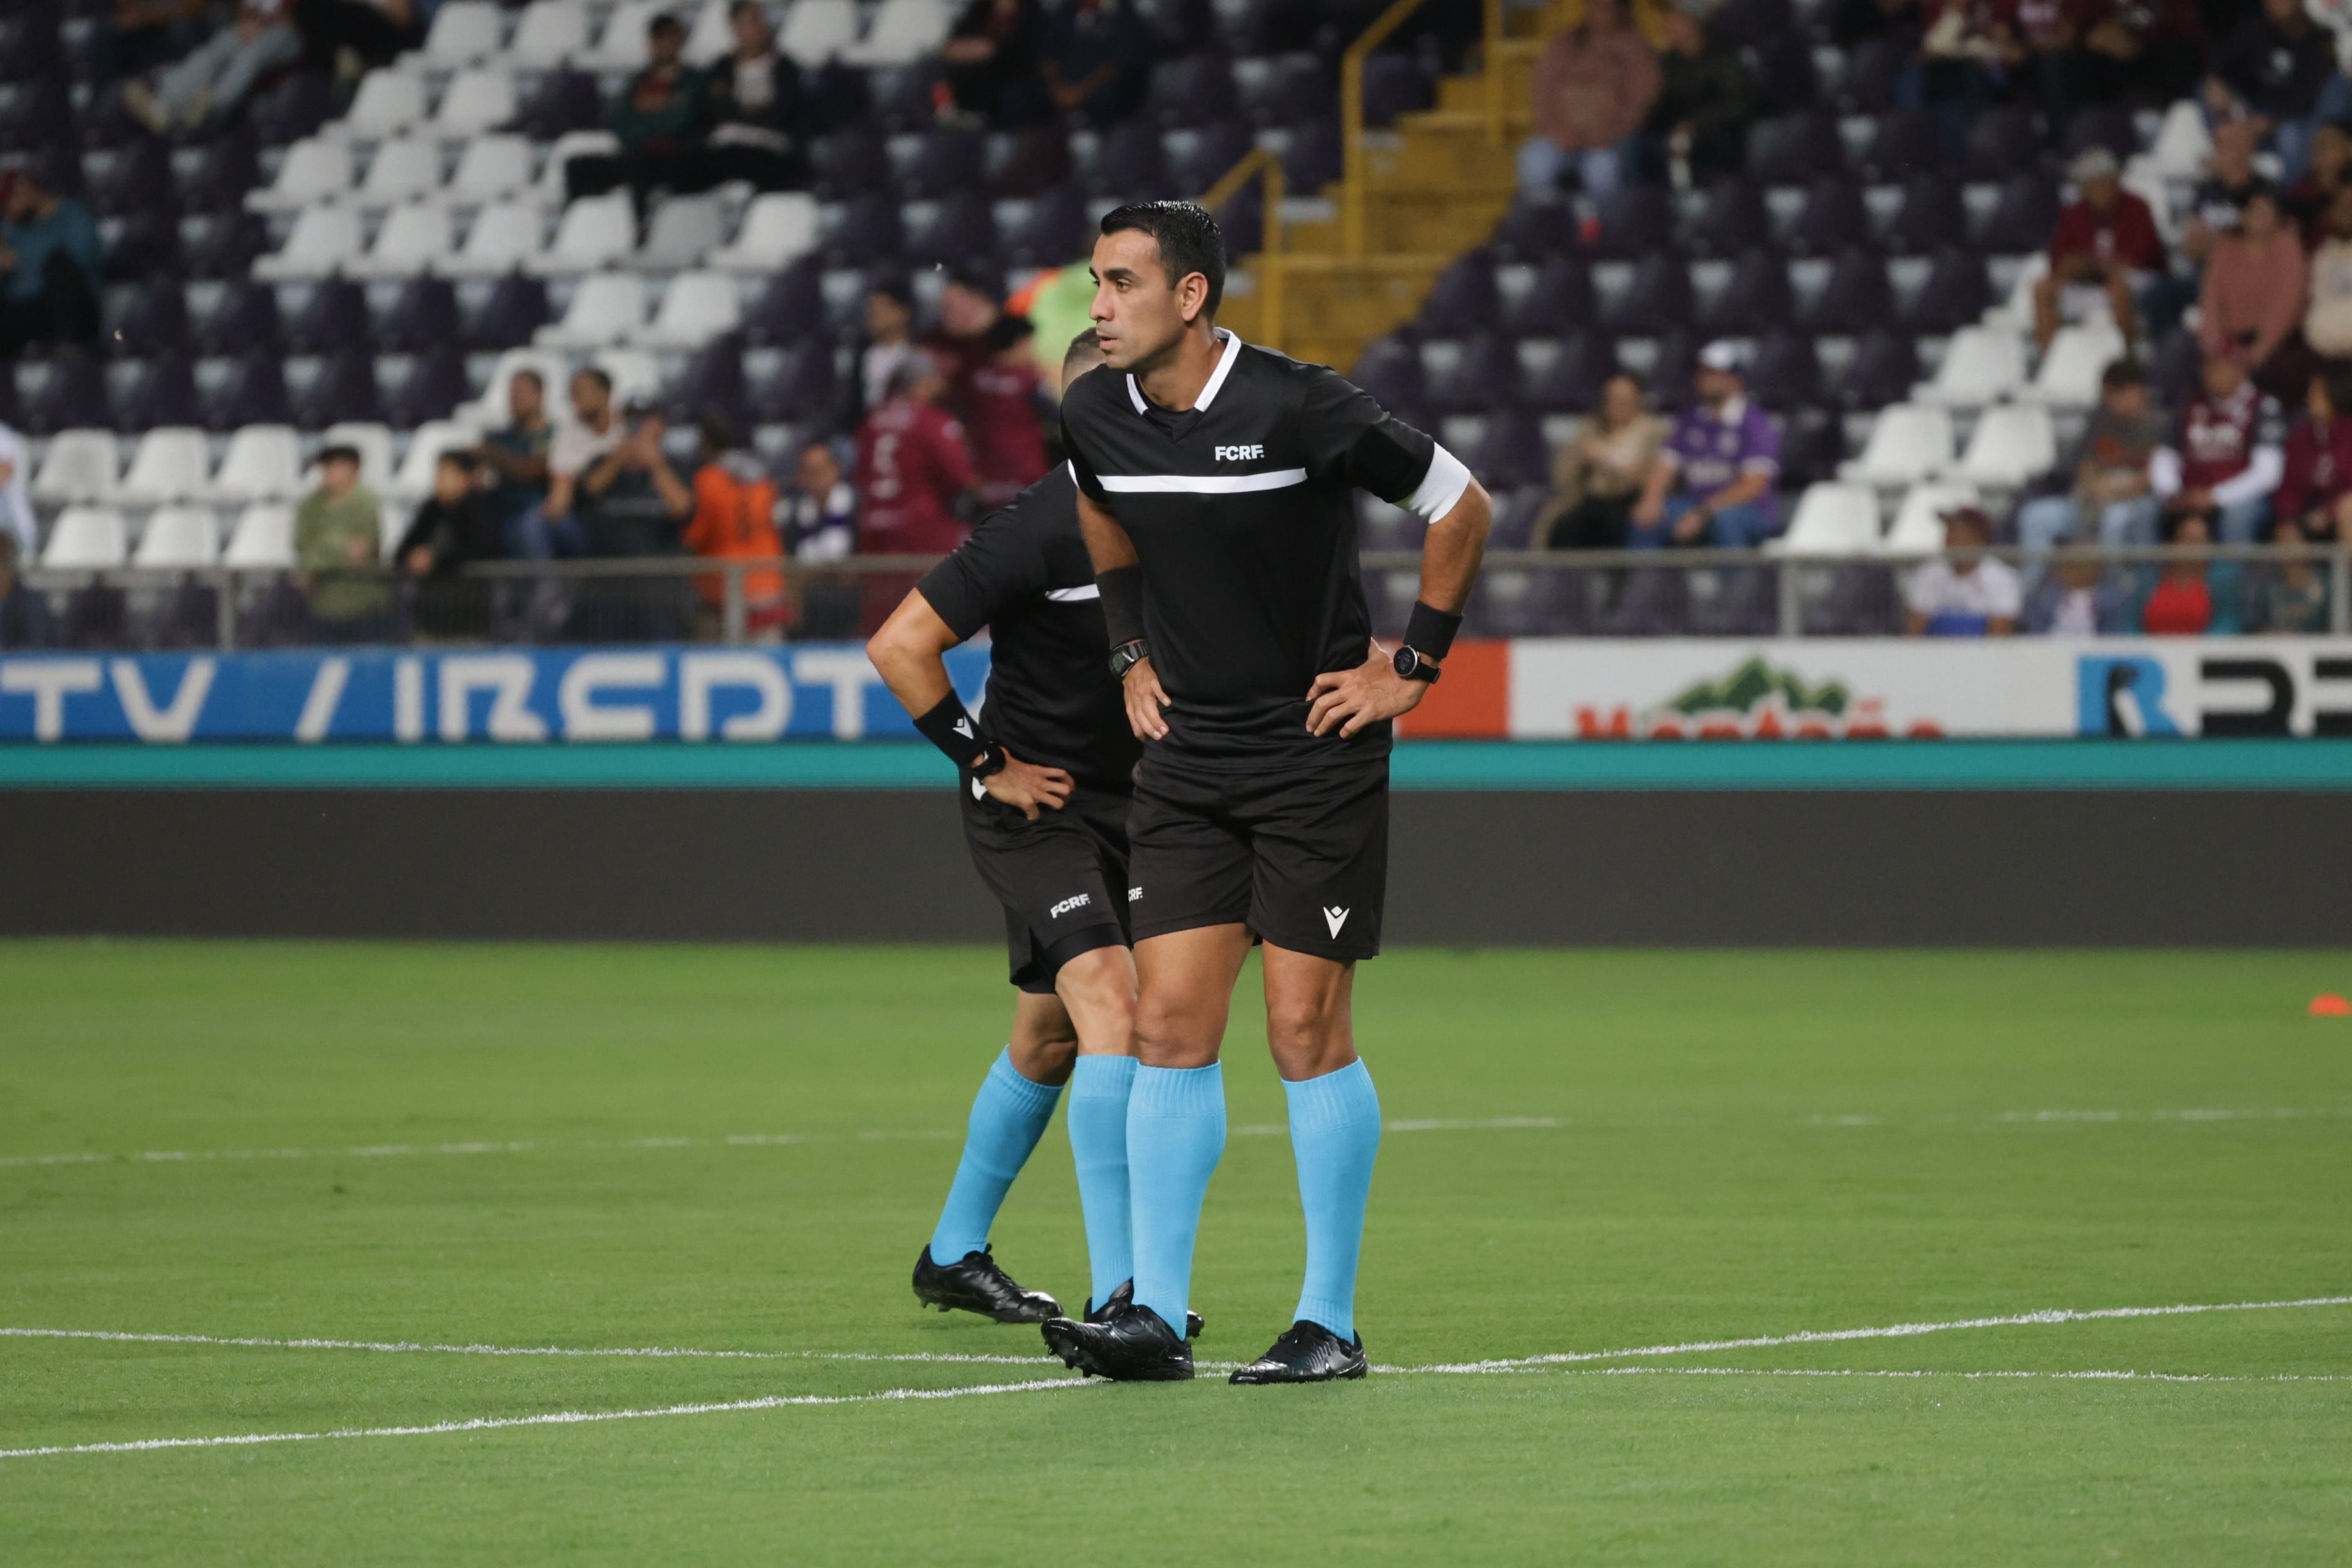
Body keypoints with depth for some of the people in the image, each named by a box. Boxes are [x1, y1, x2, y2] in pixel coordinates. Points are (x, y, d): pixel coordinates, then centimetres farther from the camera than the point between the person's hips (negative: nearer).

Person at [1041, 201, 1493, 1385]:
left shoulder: (1298, 410, -18)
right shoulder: (1095, 415, 0)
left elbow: (1462, 508, -6)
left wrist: (1408, 670, -4)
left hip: (1316, 752, -5)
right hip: (1185, 761, 5)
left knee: (1306, 1031, -5)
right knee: (1167, 1023, -2)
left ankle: (1330, 1323, 3)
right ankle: (1156, 1315, -2)